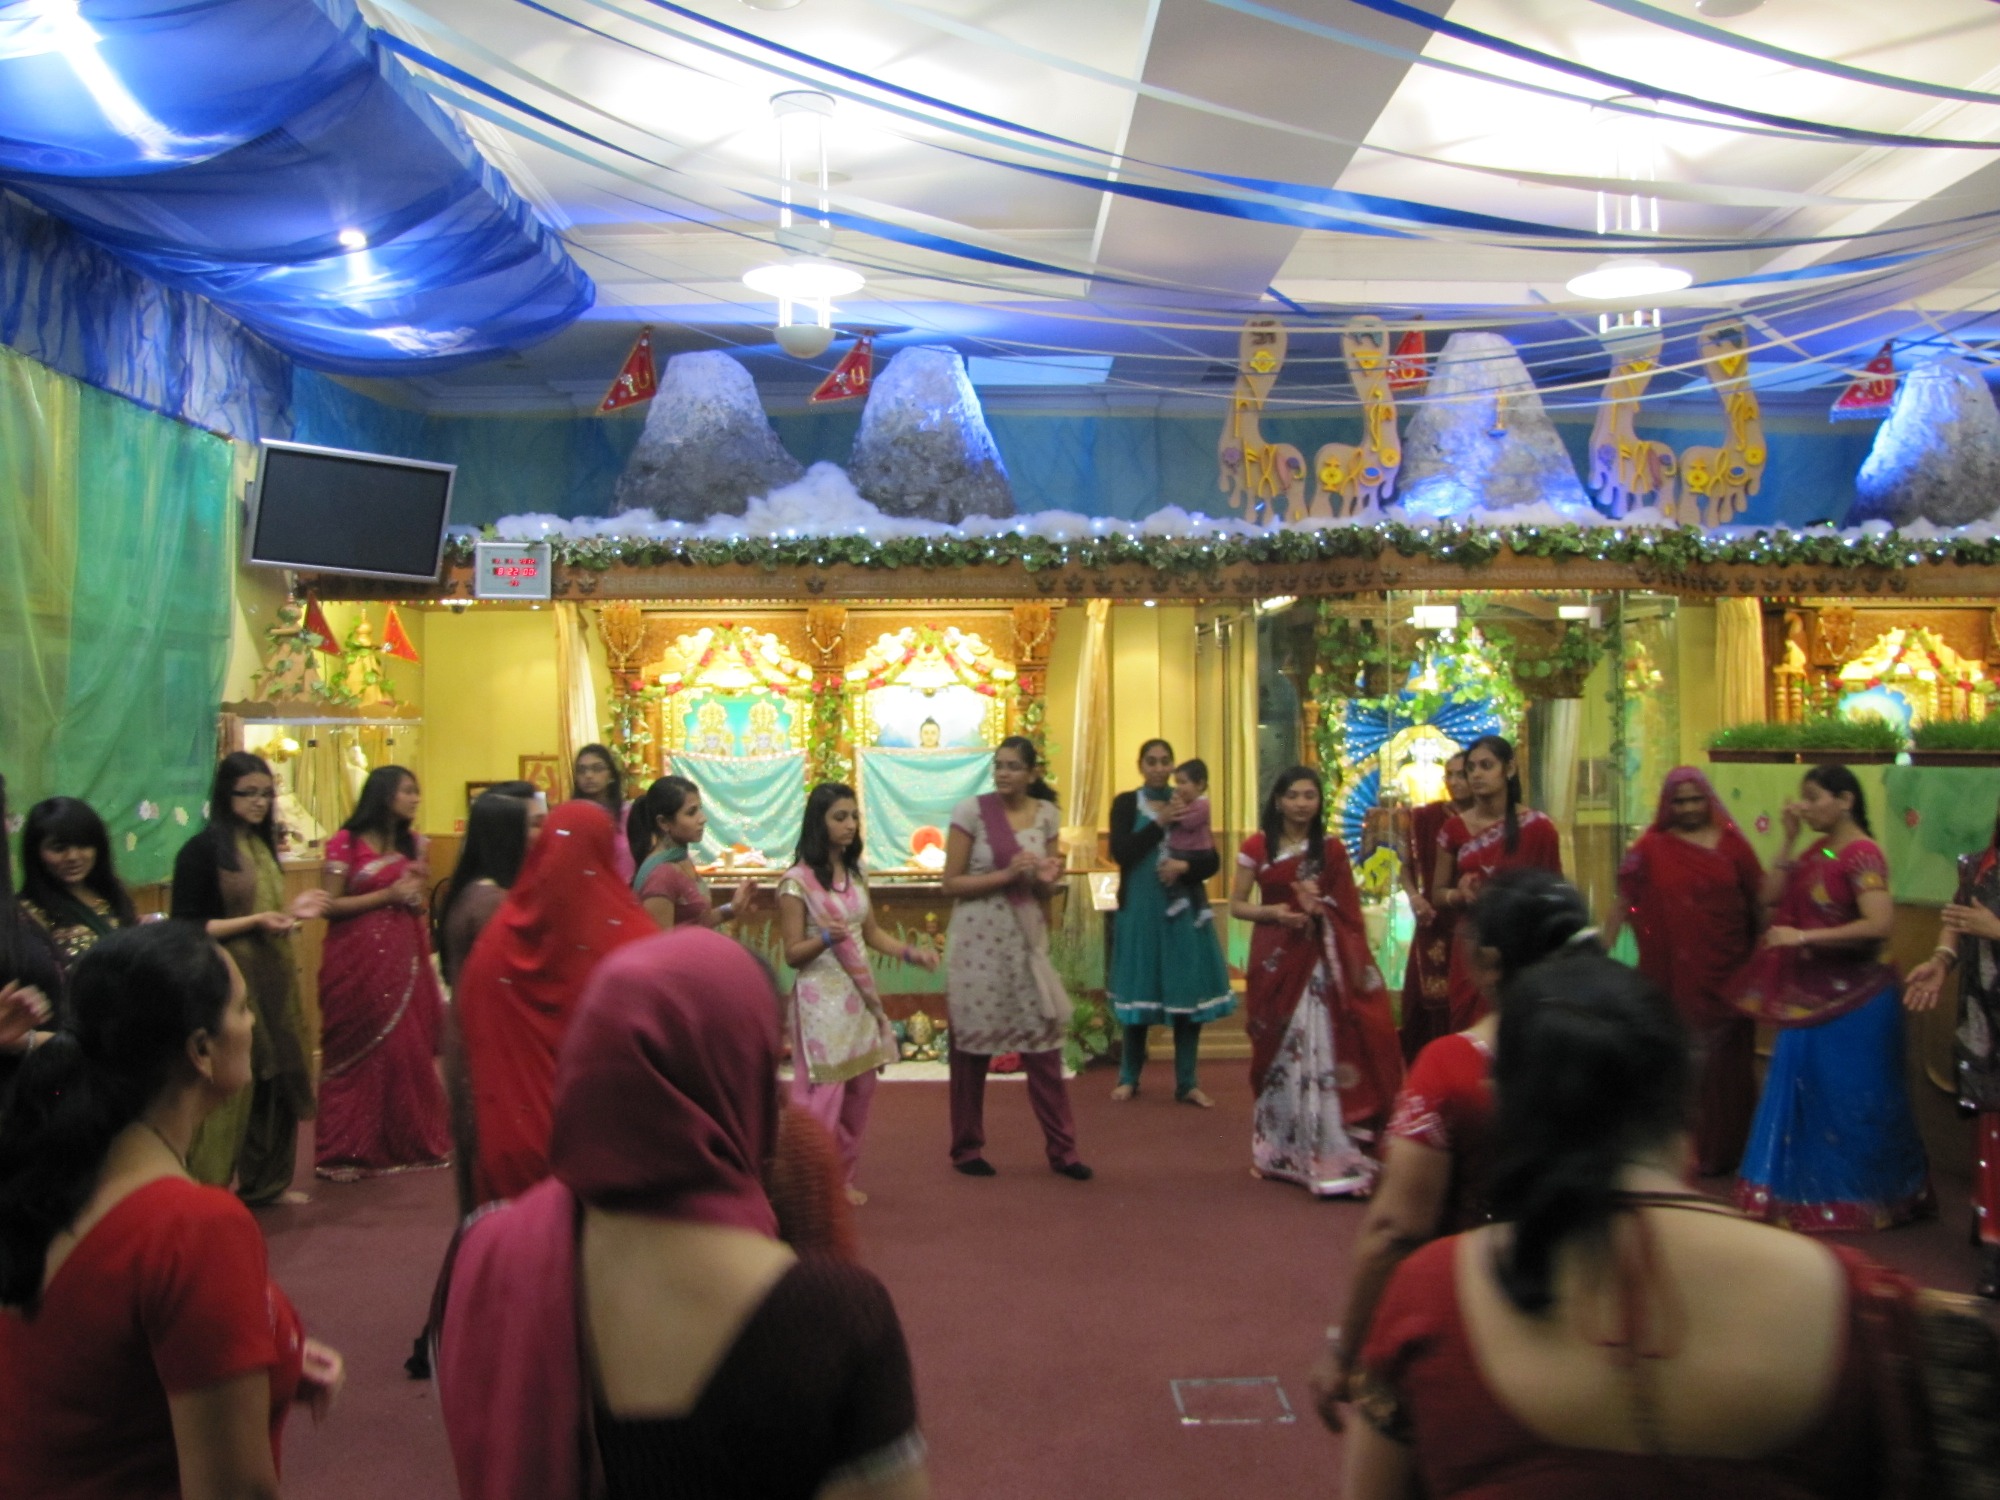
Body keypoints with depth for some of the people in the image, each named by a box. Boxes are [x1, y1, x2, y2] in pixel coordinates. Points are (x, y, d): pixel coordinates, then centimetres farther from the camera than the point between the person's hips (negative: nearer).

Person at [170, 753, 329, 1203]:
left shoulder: (261, 844, 12)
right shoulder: (202, 849, -10)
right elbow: (186, 929, -15)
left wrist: (290, 912, 1)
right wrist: (256, 921, -20)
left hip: (272, 979, 8)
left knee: (277, 1083, 12)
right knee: (229, 1090, -3)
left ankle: (266, 1183, 25)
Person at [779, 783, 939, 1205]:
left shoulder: (855, 874, 8)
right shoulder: (798, 881, -12)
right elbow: (793, 954, -11)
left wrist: (910, 953, 1)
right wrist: (826, 937, -29)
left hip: (859, 995, 7)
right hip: (822, 999, -7)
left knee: (860, 1090, 11)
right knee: (822, 1094, -5)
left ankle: (841, 1178, 24)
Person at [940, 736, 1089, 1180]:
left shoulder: (1047, 815, 5)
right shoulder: (971, 811, -7)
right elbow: (951, 883, -8)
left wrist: (1047, 880, -10)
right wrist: (1006, 875, -18)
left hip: (1027, 938, 3)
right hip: (978, 939, -3)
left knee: (1044, 1039, 3)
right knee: (972, 1043, 5)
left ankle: (1062, 1149, 13)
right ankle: (966, 1148, 20)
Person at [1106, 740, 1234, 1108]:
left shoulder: (1188, 804, 8)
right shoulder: (1125, 803, 3)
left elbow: (1213, 861, 4)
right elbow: (1120, 852, -11)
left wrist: (1184, 866, -15)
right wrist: (1160, 822, -12)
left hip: (1184, 911, 2)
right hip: (1140, 910, -2)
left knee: (1189, 992, 0)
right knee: (1140, 991, 3)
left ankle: (1187, 1083, 9)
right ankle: (1129, 1078, 17)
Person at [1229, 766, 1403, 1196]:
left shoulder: (1331, 850, 5)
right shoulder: (1256, 847, 2)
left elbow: (1349, 913, 6)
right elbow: (1237, 905, 3)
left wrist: (1320, 907, -14)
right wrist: (1272, 911, -15)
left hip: (1321, 960, 0)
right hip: (1276, 959, 0)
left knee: (1323, 1051, -8)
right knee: (1281, 1053, 6)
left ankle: (1331, 1156, -2)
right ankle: (1277, 1152, 19)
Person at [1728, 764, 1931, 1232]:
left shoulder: (1862, 855, -17)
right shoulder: (1817, 850, 7)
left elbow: (1879, 924, -28)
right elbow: (1771, 896, 3)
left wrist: (1802, 936, -25)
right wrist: (1789, 841, -4)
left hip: (1852, 998, -8)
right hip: (1810, 992, 8)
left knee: (1852, 1100, 5)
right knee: (1804, 1091, 14)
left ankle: (1863, 1196, 21)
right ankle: (1808, 1187, 26)